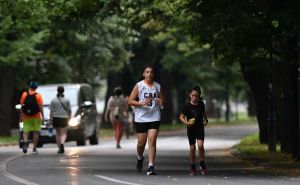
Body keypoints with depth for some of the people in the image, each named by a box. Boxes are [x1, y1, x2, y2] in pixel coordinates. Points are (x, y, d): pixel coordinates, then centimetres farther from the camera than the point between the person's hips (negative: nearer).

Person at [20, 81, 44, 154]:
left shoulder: (24, 94, -1)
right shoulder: (38, 96, -6)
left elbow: (22, 106, 1)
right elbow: (40, 107, -8)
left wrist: (21, 116, 8)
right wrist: (42, 117, -4)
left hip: (26, 117, 1)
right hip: (36, 117, -1)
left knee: (25, 131, 4)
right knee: (36, 132, 9)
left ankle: (25, 143, -24)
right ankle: (34, 148, 10)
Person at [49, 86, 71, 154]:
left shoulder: (53, 100, -1)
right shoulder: (67, 100, 0)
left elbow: (51, 112, -3)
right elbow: (69, 111, 3)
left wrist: (50, 120, 3)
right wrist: (69, 118, 17)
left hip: (56, 118, 1)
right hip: (64, 118, -1)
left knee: (58, 133, 12)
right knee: (64, 133, 2)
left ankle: (59, 148, 11)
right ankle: (62, 143, -27)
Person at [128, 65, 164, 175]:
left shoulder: (157, 86, 8)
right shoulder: (139, 86, 0)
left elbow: (162, 99, 20)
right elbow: (130, 101, -3)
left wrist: (160, 102, -4)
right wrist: (141, 103, -18)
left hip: (154, 118, 1)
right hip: (141, 118, -1)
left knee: (152, 141, -10)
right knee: (141, 142, 5)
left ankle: (151, 167, -11)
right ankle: (140, 158, 37)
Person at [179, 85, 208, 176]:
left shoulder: (201, 104, -1)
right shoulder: (187, 105, -9)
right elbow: (181, 117, -4)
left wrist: (206, 119, 8)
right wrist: (186, 122, -21)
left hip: (200, 127, 1)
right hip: (191, 128, -1)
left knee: (200, 145, -16)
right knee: (192, 148, 1)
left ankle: (202, 165, -1)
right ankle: (192, 167, 15)